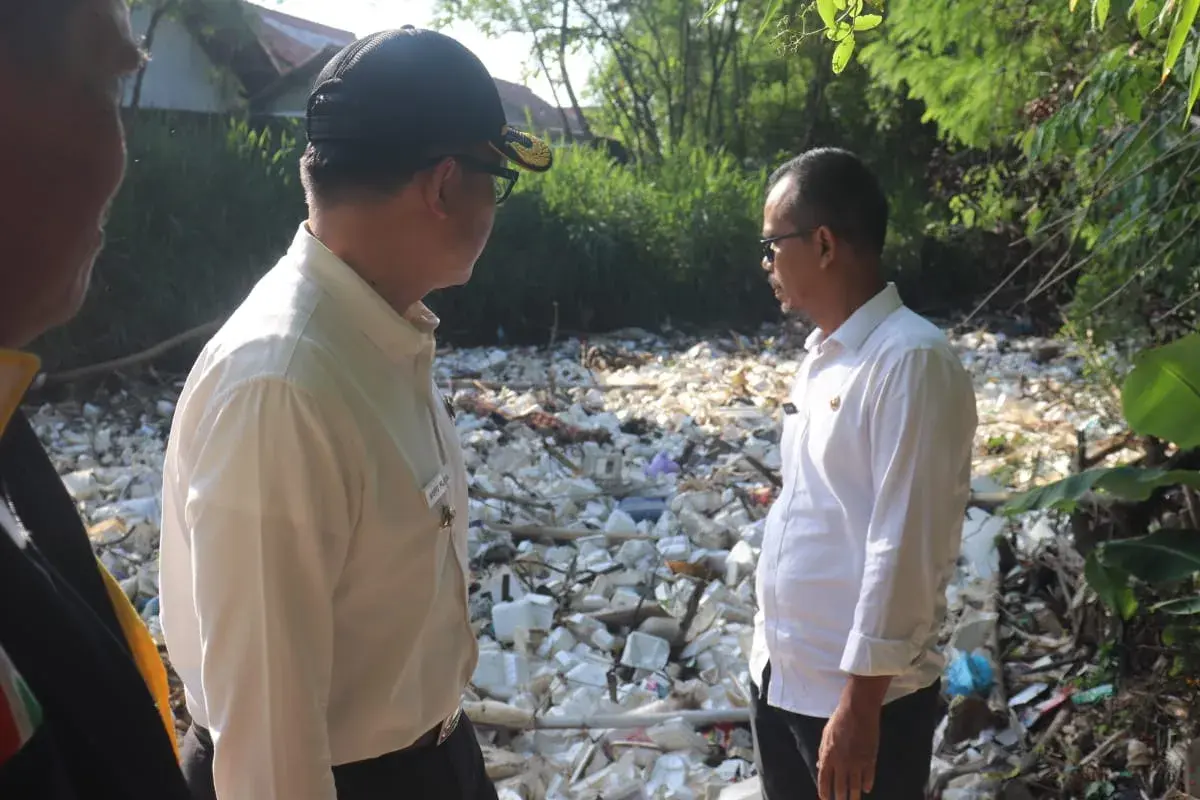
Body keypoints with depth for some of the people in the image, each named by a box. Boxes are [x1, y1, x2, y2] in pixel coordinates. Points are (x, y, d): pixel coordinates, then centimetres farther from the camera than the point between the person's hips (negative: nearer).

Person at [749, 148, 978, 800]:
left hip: (859, 692, -8)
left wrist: (861, 702, -19)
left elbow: (904, 544, -21)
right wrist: (770, 647, 16)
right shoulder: (821, 355, 7)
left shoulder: (911, 361, -18)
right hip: (779, 673, 8)